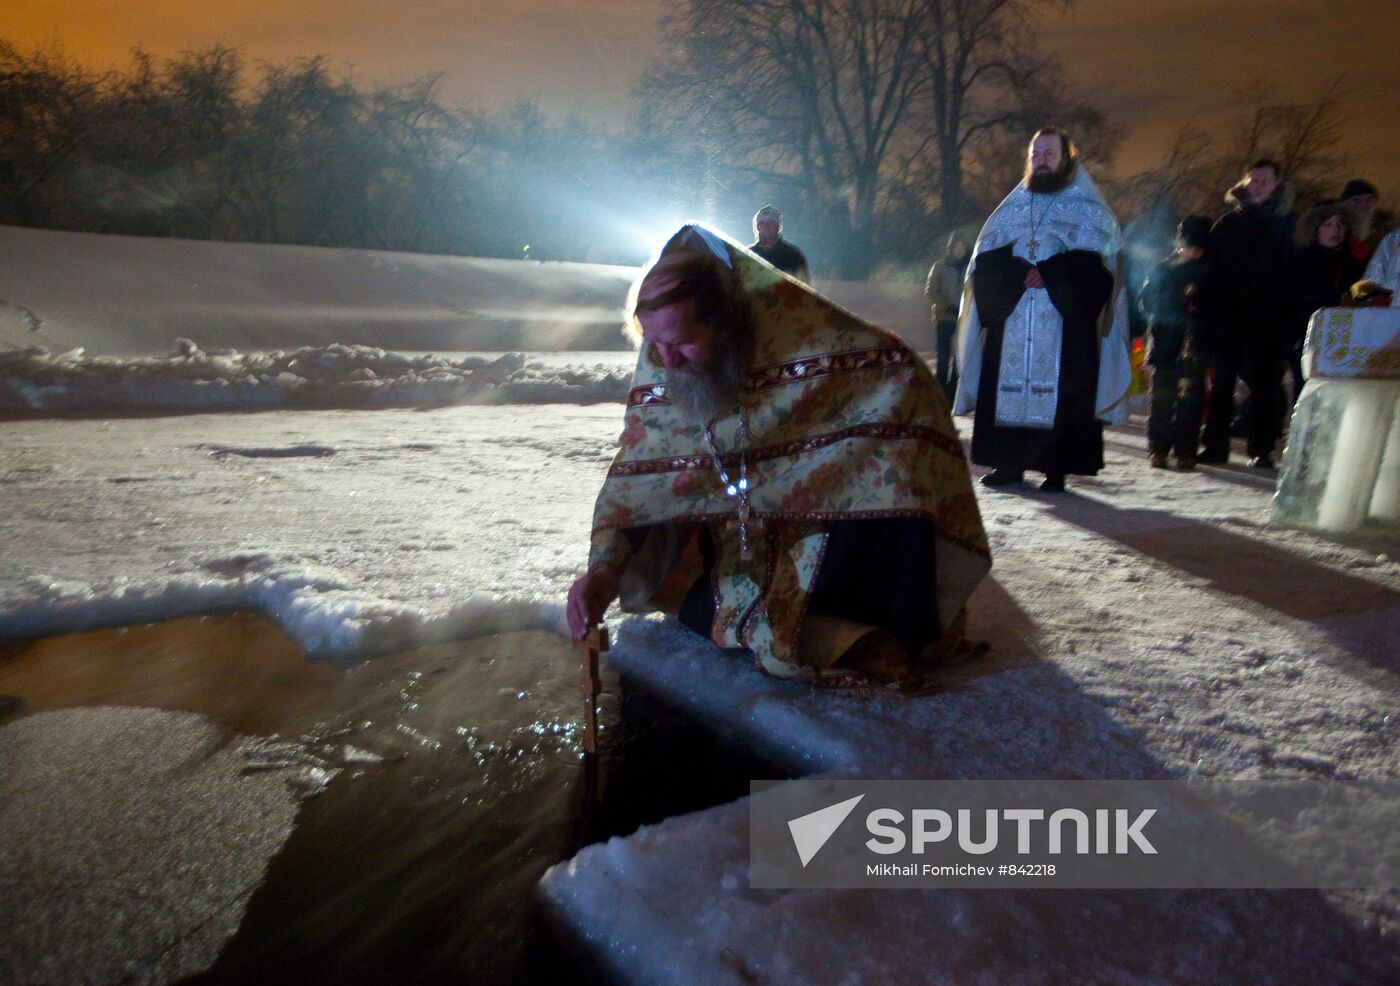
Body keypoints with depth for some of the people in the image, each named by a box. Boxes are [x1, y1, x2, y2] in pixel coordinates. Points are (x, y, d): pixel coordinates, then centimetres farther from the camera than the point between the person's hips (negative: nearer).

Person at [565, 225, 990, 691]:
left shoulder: (803, 328, -29)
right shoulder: (659, 366, -14)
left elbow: (901, 374, -23)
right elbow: (637, 479, -11)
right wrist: (603, 566, -24)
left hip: (830, 511, -3)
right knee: (698, 612, -6)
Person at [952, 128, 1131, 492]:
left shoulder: (1087, 208, 11)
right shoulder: (1012, 208, 21)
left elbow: (1098, 258, -4)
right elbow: (985, 258, 8)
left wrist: (1049, 274, -15)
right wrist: (1019, 272, -10)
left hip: (1064, 320, -3)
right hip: (1010, 319, 3)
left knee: (1061, 390, -8)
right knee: (1008, 386, -3)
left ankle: (1056, 470, -5)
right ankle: (1009, 463, 3)